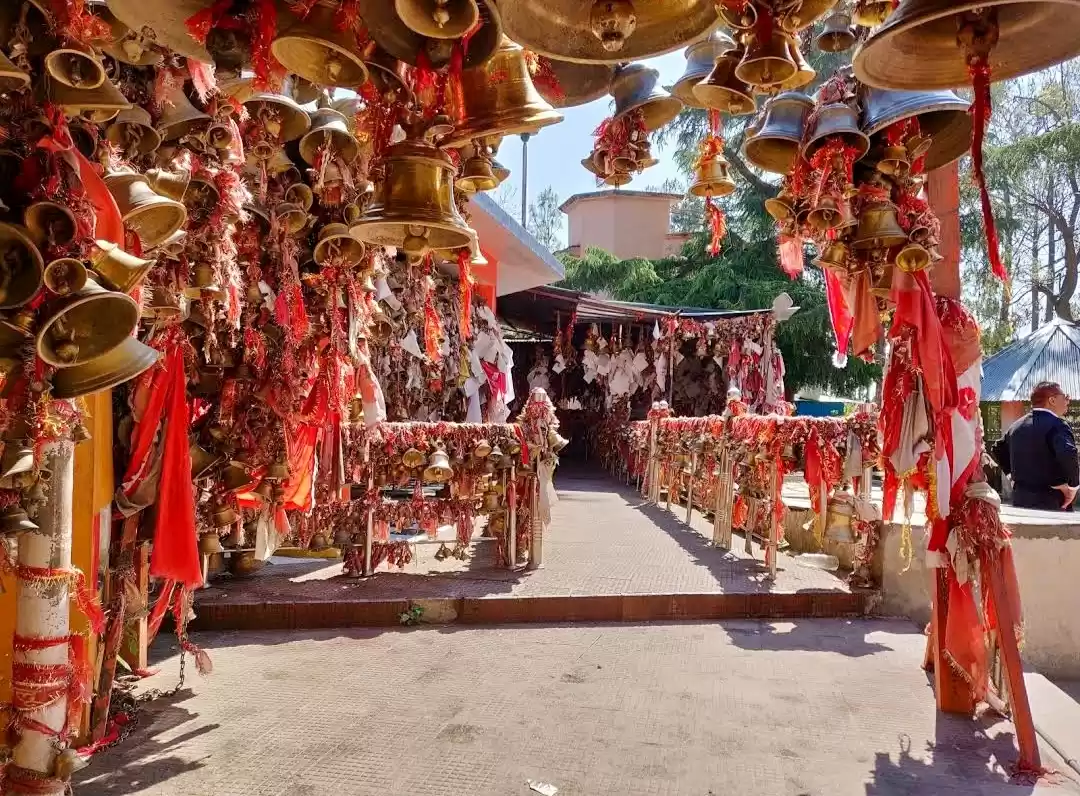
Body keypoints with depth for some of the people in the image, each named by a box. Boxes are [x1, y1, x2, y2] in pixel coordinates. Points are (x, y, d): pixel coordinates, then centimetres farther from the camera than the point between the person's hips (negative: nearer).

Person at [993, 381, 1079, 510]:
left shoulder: (1016, 426, 10)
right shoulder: (1055, 424, -14)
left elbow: (998, 449, 24)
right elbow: (1068, 454, -31)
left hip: (1020, 500, 8)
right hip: (1051, 502, -7)